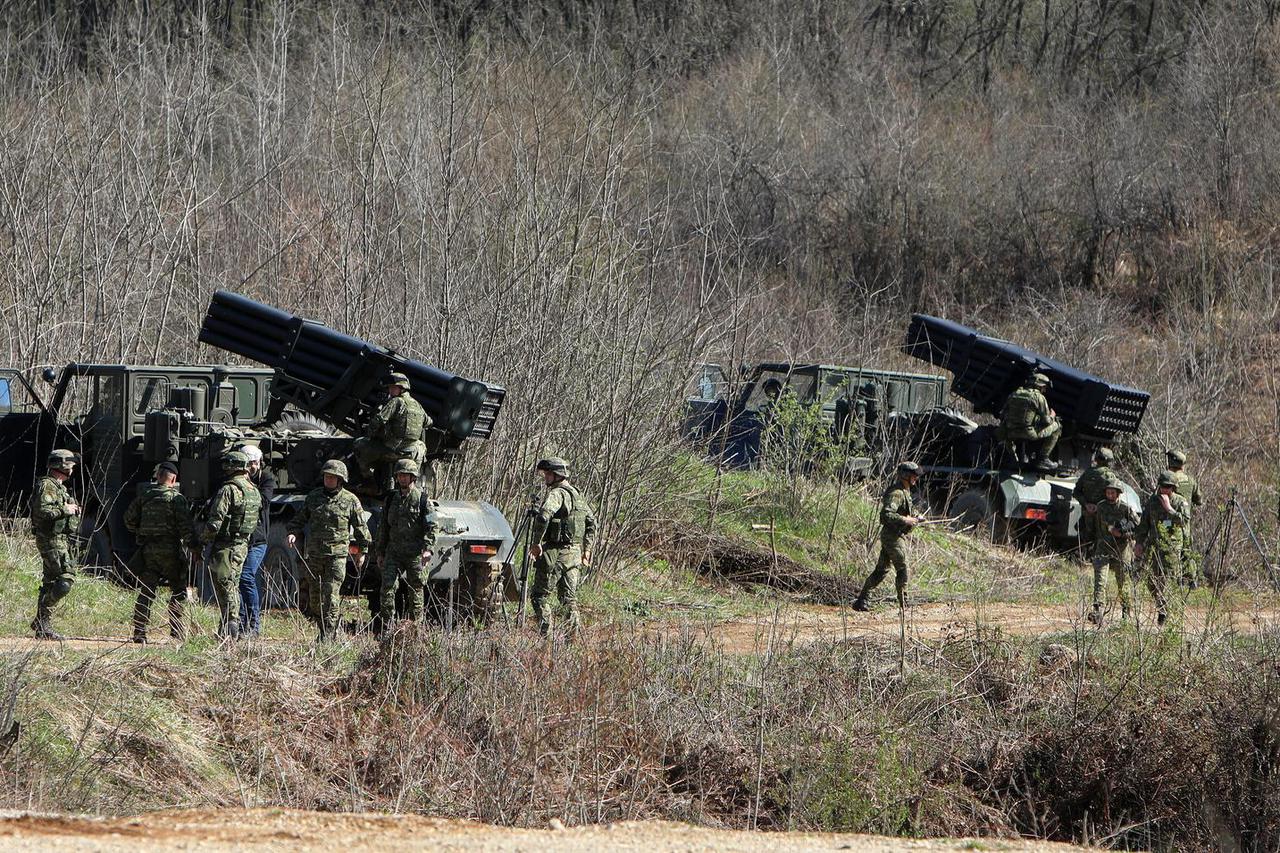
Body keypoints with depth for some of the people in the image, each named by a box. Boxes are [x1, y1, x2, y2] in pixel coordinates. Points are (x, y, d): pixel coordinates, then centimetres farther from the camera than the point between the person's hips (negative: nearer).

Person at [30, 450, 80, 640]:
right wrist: (65, 510, -18)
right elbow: (41, 510, -25)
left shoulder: (59, 487, 20)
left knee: (50, 584, 10)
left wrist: (72, 510, 11)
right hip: (52, 540, -11)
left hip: (61, 540, 11)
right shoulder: (47, 485, -12)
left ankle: (44, 628, 12)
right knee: (65, 580, -17)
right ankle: (41, 620, -15)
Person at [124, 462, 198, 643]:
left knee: (146, 592, 8)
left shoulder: (144, 496, 6)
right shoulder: (177, 498, -8)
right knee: (179, 592, 7)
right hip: (170, 549, -4)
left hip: (147, 549, 4)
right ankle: (177, 633, 2)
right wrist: (194, 545, -5)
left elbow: (129, 519, 11)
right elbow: (186, 526, -13)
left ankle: (139, 633, 2)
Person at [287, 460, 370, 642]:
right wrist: (293, 533, -2)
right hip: (314, 553, 4)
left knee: (331, 594, -11)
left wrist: (362, 551, 9)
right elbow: (300, 518, 17)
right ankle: (325, 630, 19)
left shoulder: (350, 501, 0)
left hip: (337, 554, -4)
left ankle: (328, 636, -10)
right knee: (316, 596, 6)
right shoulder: (314, 496, 8)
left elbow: (360, 528, 7)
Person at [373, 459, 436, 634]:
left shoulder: (423, 499, 0)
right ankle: (386, 628, -7)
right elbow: (383, 527, 18)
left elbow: (431, 526, -5)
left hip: (415, 554, -3)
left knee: (415, 590, 3)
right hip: (393, 552, 3)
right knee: (387, 587, -8)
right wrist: (379, 552, 14)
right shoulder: (391, 499, 12)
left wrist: (427, 548, -18)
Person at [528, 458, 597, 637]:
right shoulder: (577, 494, 15)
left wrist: (536, 543, -21)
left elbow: (543, 516, -31)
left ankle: (545, 634, -5)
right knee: (569, 597, 11)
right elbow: (591, 521, 22)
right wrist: (587, 548, 23)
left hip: (555, 554, -8)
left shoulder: (557, 494, -14)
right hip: (575, 553, 8)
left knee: (539, 595, 1)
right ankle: (574, 632, 2)